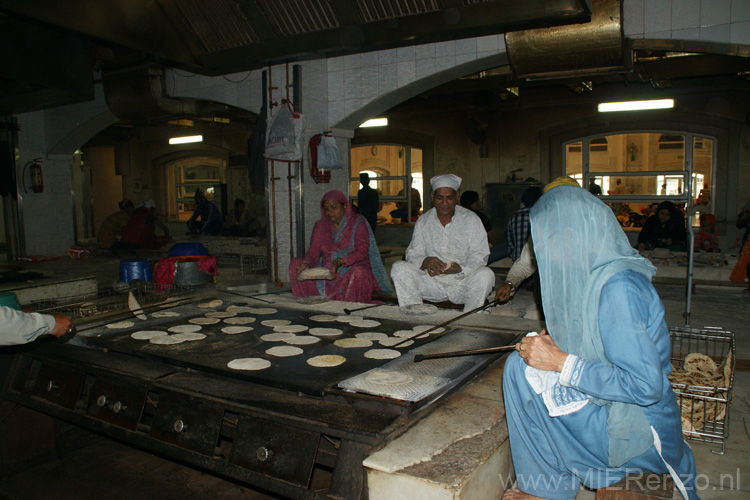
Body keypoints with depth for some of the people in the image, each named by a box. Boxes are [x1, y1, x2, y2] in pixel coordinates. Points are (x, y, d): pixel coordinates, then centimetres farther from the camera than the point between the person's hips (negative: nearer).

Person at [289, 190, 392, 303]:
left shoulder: (358, 223, -1)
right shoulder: (320, 226, 13)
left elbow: (362, 252, -13)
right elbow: (314, 250, 1)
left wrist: (340, 262, -30)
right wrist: (306, 264, -23)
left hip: (353, 267, -4)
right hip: (325, 271, 5)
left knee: (359, 273, -40)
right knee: (295, 264, -14)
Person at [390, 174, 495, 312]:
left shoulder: (471, 219, 3)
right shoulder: (423, 221, 10)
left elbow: (479, 256, -2)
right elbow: (412, 253, 4)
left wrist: (460, 268, -23)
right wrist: (426, 262, -20)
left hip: (462, 281, -2)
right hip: (432, 281, 2)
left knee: (486, 274, -31)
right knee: (399, 268, -19)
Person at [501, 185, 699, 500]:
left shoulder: (617, 286, -25)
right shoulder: (599, 272, 5)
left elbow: (646, 385, -28)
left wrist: (561, 362, -24)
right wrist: (559, 342, 5)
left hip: (637, 434, -10)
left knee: (522, 369, -16)